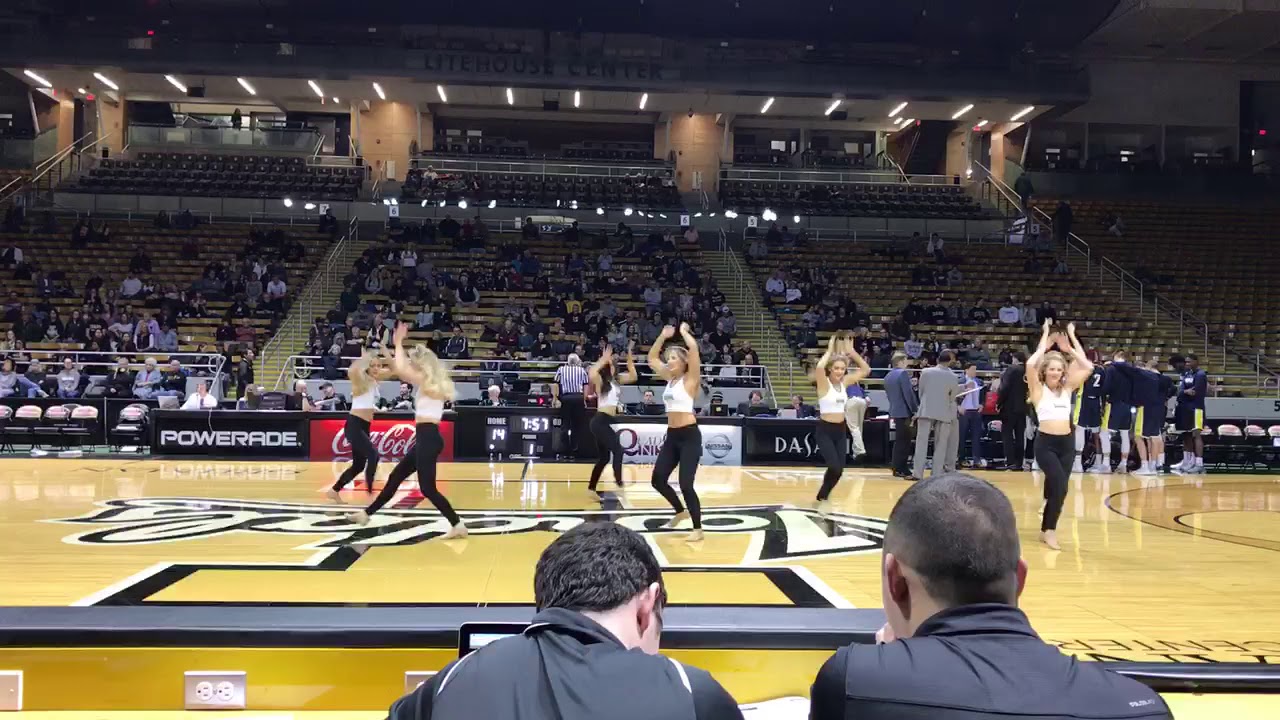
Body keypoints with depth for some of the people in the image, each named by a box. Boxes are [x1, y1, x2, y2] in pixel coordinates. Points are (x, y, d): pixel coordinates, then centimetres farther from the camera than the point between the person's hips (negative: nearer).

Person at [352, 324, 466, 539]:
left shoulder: (429, 381, -11)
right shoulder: (430, 383, 15)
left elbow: (401, 370, -20)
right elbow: (401, 371, 23)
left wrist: (399, 343, -7)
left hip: (428, 438, -10)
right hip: (426, 438, 10)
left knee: (427, 488, -8)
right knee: (395, 477, 18)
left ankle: (457, 525, -6)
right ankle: (367, 513, 29)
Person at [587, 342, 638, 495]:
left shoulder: (616, 380, 13)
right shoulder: (600, 380, -8)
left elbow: (633, 376, 16)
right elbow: (591, 374, -30)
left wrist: (629, 356, 7)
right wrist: (603, 359, -24)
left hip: (606, 422, 9)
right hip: (600, 422, -9)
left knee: (604, 457, 13)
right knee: (618, 450, -17)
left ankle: (591, 488, 21)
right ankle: (619, 483, -20)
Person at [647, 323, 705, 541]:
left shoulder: (689, 379, -7)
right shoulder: (669, 378, 12)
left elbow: (694, 348, -21)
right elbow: (652, 358, 21)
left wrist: (684, 332, -5)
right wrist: (663, 336, 13)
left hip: (689, 436, -8)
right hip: (672, 436, 8)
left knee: (686, 484, -11)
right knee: (658, 479, 7)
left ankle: (698, 529, 2)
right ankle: (681, 511, 30)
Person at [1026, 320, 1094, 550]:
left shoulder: (1067, 388, 10)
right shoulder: (1038, 389, -1)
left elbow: (1088, 367, 3)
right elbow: (1030, 364, -18)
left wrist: (1071, 340, 4)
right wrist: (1046, 338, -9)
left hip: (1067, 443, 5)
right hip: (1045, 443, -5)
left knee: (1056, 487, 7)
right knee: (1059, 485, -18)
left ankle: (1046, 530, 22)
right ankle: (1050, 530, -5)